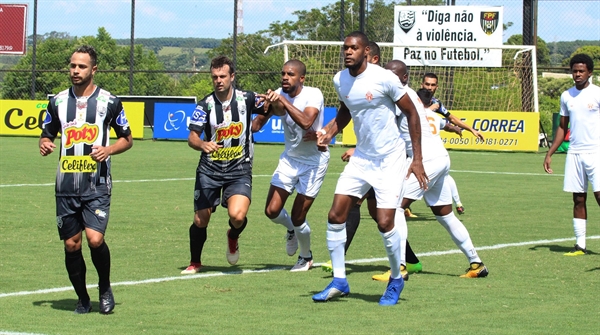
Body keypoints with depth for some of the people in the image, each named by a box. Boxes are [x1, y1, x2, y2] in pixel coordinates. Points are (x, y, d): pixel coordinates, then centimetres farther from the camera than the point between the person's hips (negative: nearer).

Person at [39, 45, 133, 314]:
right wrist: (44, 144, -5)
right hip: (66, 186, 3)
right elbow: (47, 134, 19)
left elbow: (127, 139, 8)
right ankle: (82, 299, 20)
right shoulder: (58, 101, 8)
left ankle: (105, 288, 7)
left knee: (95, 239, -18)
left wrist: (108, 150, -11)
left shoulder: (109, 102, 0)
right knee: (71, 245, 3)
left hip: (97, 185, -3)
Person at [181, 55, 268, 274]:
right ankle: (195, 262, 26)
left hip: (240, 169, -1)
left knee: (237, 215, -23)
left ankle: (233, 237, 13)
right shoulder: (205, 105, -5)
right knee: (200, 221, 1)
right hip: (210, 169, 1)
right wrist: (203, 144, -36)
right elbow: (192, 138, -12)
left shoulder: (247, 99, -3)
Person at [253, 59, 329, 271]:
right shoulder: (280, 95, -6)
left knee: (298, 217, -5)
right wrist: (273, 102, -52)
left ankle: (306, 257, 24)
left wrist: (283, 101, -44)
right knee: (272, 211, -4)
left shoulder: (313, 95, -20)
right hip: (290, 158, 5)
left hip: (314, 160, -5)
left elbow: (306, 122, -38)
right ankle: (291, 230, 32)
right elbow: (279, 111, -30)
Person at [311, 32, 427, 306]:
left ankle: (396, 280, 11)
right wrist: (329, 132, 0)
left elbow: (411, 113, -7)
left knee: (385, 223, -13)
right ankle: (339, 281, 9)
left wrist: (418, 159, -9)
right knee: (335, 216, -4)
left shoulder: (384, 78, -16)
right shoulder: (340, 80, 1)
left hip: (390, 160, -6)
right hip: (361, 158, 6)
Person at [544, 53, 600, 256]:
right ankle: (580, 245, 8)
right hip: (574, 153, 4)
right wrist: (549, 154, 15)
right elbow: (562, 127, 19)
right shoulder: (566, 96, 12)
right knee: (578, 199, 5)